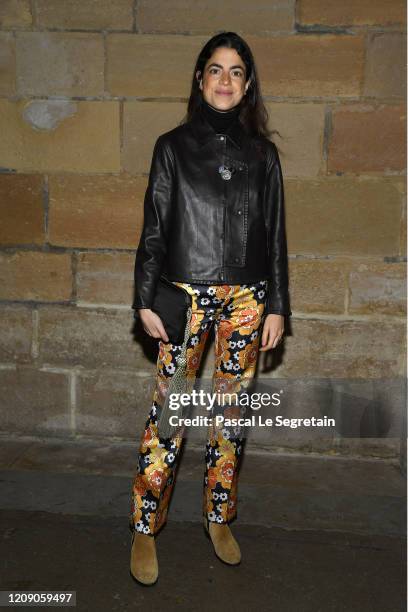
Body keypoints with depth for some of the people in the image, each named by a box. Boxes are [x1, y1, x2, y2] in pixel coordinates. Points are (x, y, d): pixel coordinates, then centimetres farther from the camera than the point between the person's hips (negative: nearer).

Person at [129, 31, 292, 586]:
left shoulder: (261, 151, 9)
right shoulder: (173, 146, 5)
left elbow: (274, 233, 8)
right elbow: (154, 228, 3)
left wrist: (276, 306, 4)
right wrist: (146, 300, -3)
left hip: (247, 297, 2)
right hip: (185, 292, -2)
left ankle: (219, 518, 26)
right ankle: (145, 528, 16)